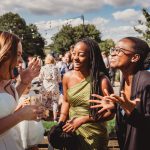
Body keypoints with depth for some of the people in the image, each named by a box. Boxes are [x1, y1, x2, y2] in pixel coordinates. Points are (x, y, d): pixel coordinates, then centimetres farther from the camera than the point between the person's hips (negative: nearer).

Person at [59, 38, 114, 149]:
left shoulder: (102, 80, -21)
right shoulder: (67, 77, -8)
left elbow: (110, 112, -14)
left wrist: (82, 120, -20)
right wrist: (60, 124, -3)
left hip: (94, 135, -4)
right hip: (71, 131, 4)